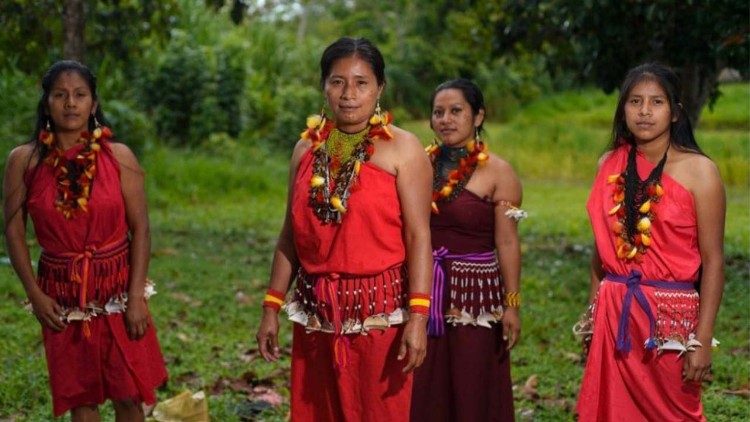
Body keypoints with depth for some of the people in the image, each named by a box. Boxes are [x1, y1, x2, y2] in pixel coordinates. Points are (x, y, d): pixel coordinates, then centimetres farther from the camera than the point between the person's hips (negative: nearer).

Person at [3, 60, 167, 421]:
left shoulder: (119, 157, -5)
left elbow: (140, 229, -4)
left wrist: (136, 296, -10)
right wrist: (35, 294, -7)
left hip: (117, 288, 0)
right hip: (62, 294, 0)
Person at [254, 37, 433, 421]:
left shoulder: (402, 149, -4)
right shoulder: (307, 148, 9)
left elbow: (418, 236, -10)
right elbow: (291, 234, 12)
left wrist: (418, 314, -18)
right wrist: (272, 306, 7)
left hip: (381, 311, -4)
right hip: (317, 312, 4)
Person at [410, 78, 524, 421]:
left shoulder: (497, 173, -4)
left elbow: (507, 243, -8)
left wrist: (511, 303, -13)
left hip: (475, 293, -4)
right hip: (423, 292, 4)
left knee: (471, 393, 1)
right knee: (423, 393, 6)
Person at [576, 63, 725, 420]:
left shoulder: (698, 170, -7)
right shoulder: (610, 165, 7)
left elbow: (713, 261, -8)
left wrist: (702, 339, -13)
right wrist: (593, 314, 11)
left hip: (672, 316, -4)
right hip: (614, 316, 4)